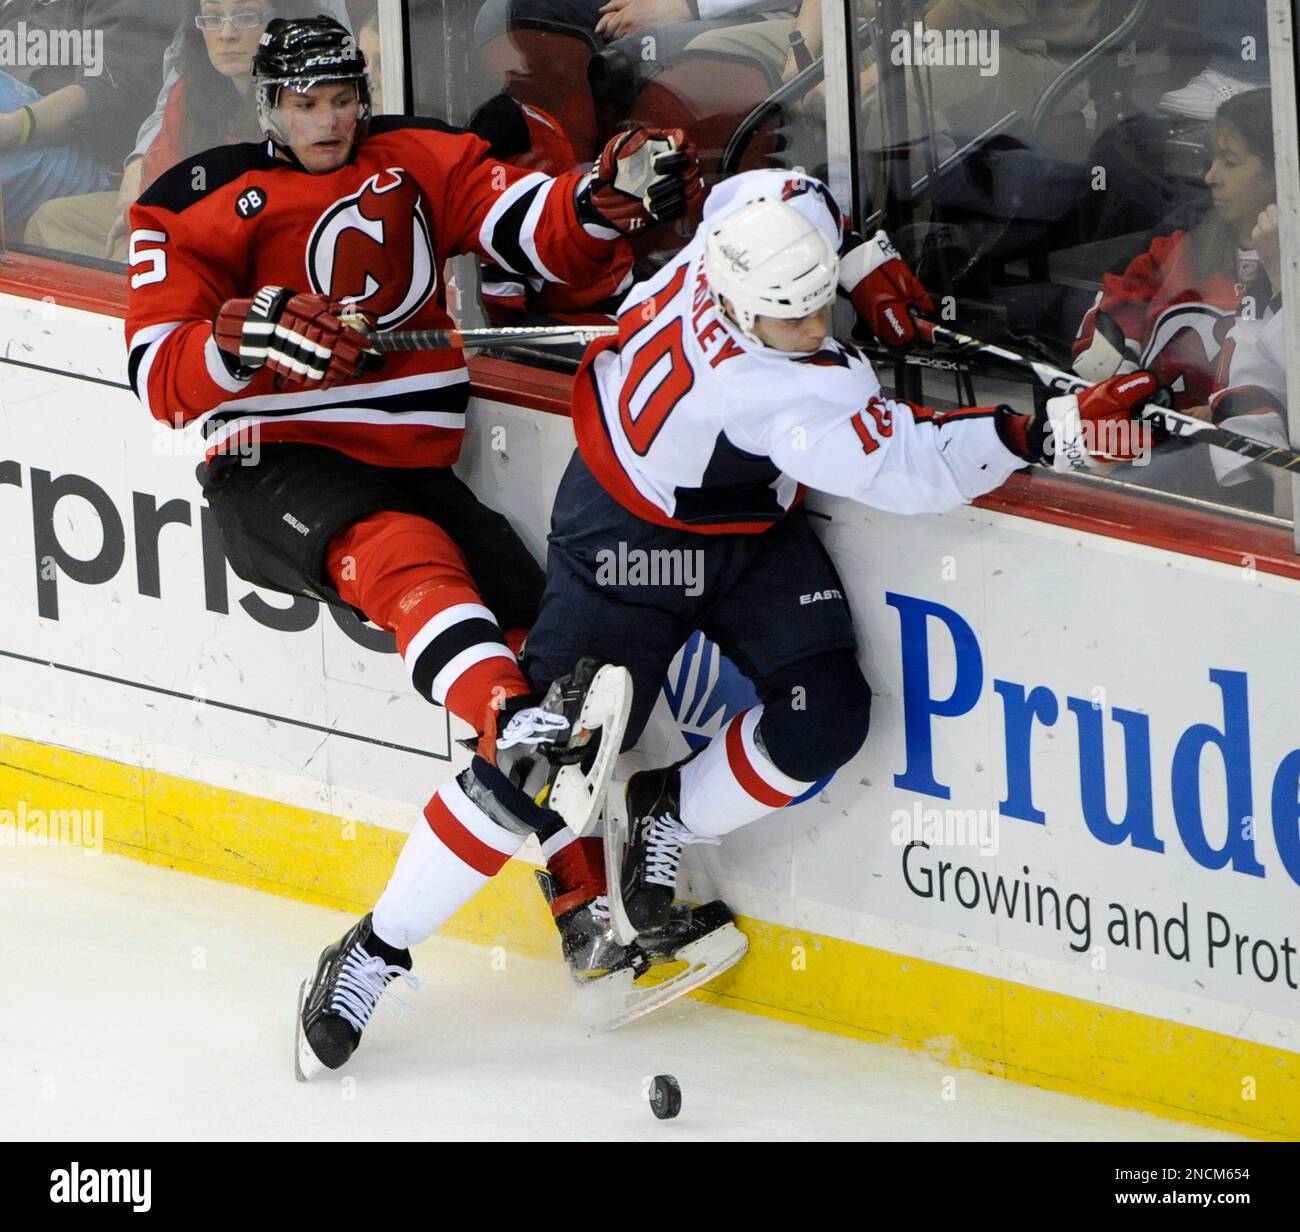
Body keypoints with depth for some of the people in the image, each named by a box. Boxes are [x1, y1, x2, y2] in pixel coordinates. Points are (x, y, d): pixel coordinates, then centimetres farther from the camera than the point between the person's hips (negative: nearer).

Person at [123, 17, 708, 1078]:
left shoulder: (420, 162, 13)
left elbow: (542, 236, 2)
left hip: (412, 465, 5)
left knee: (541, 631, -10)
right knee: (402, 554, -36)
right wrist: (249, 336, -26)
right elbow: (160, 376, -7)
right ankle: (521, 729, -62)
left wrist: (612, 197, -19)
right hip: (276, 467, -5)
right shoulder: (201, 205, 3)